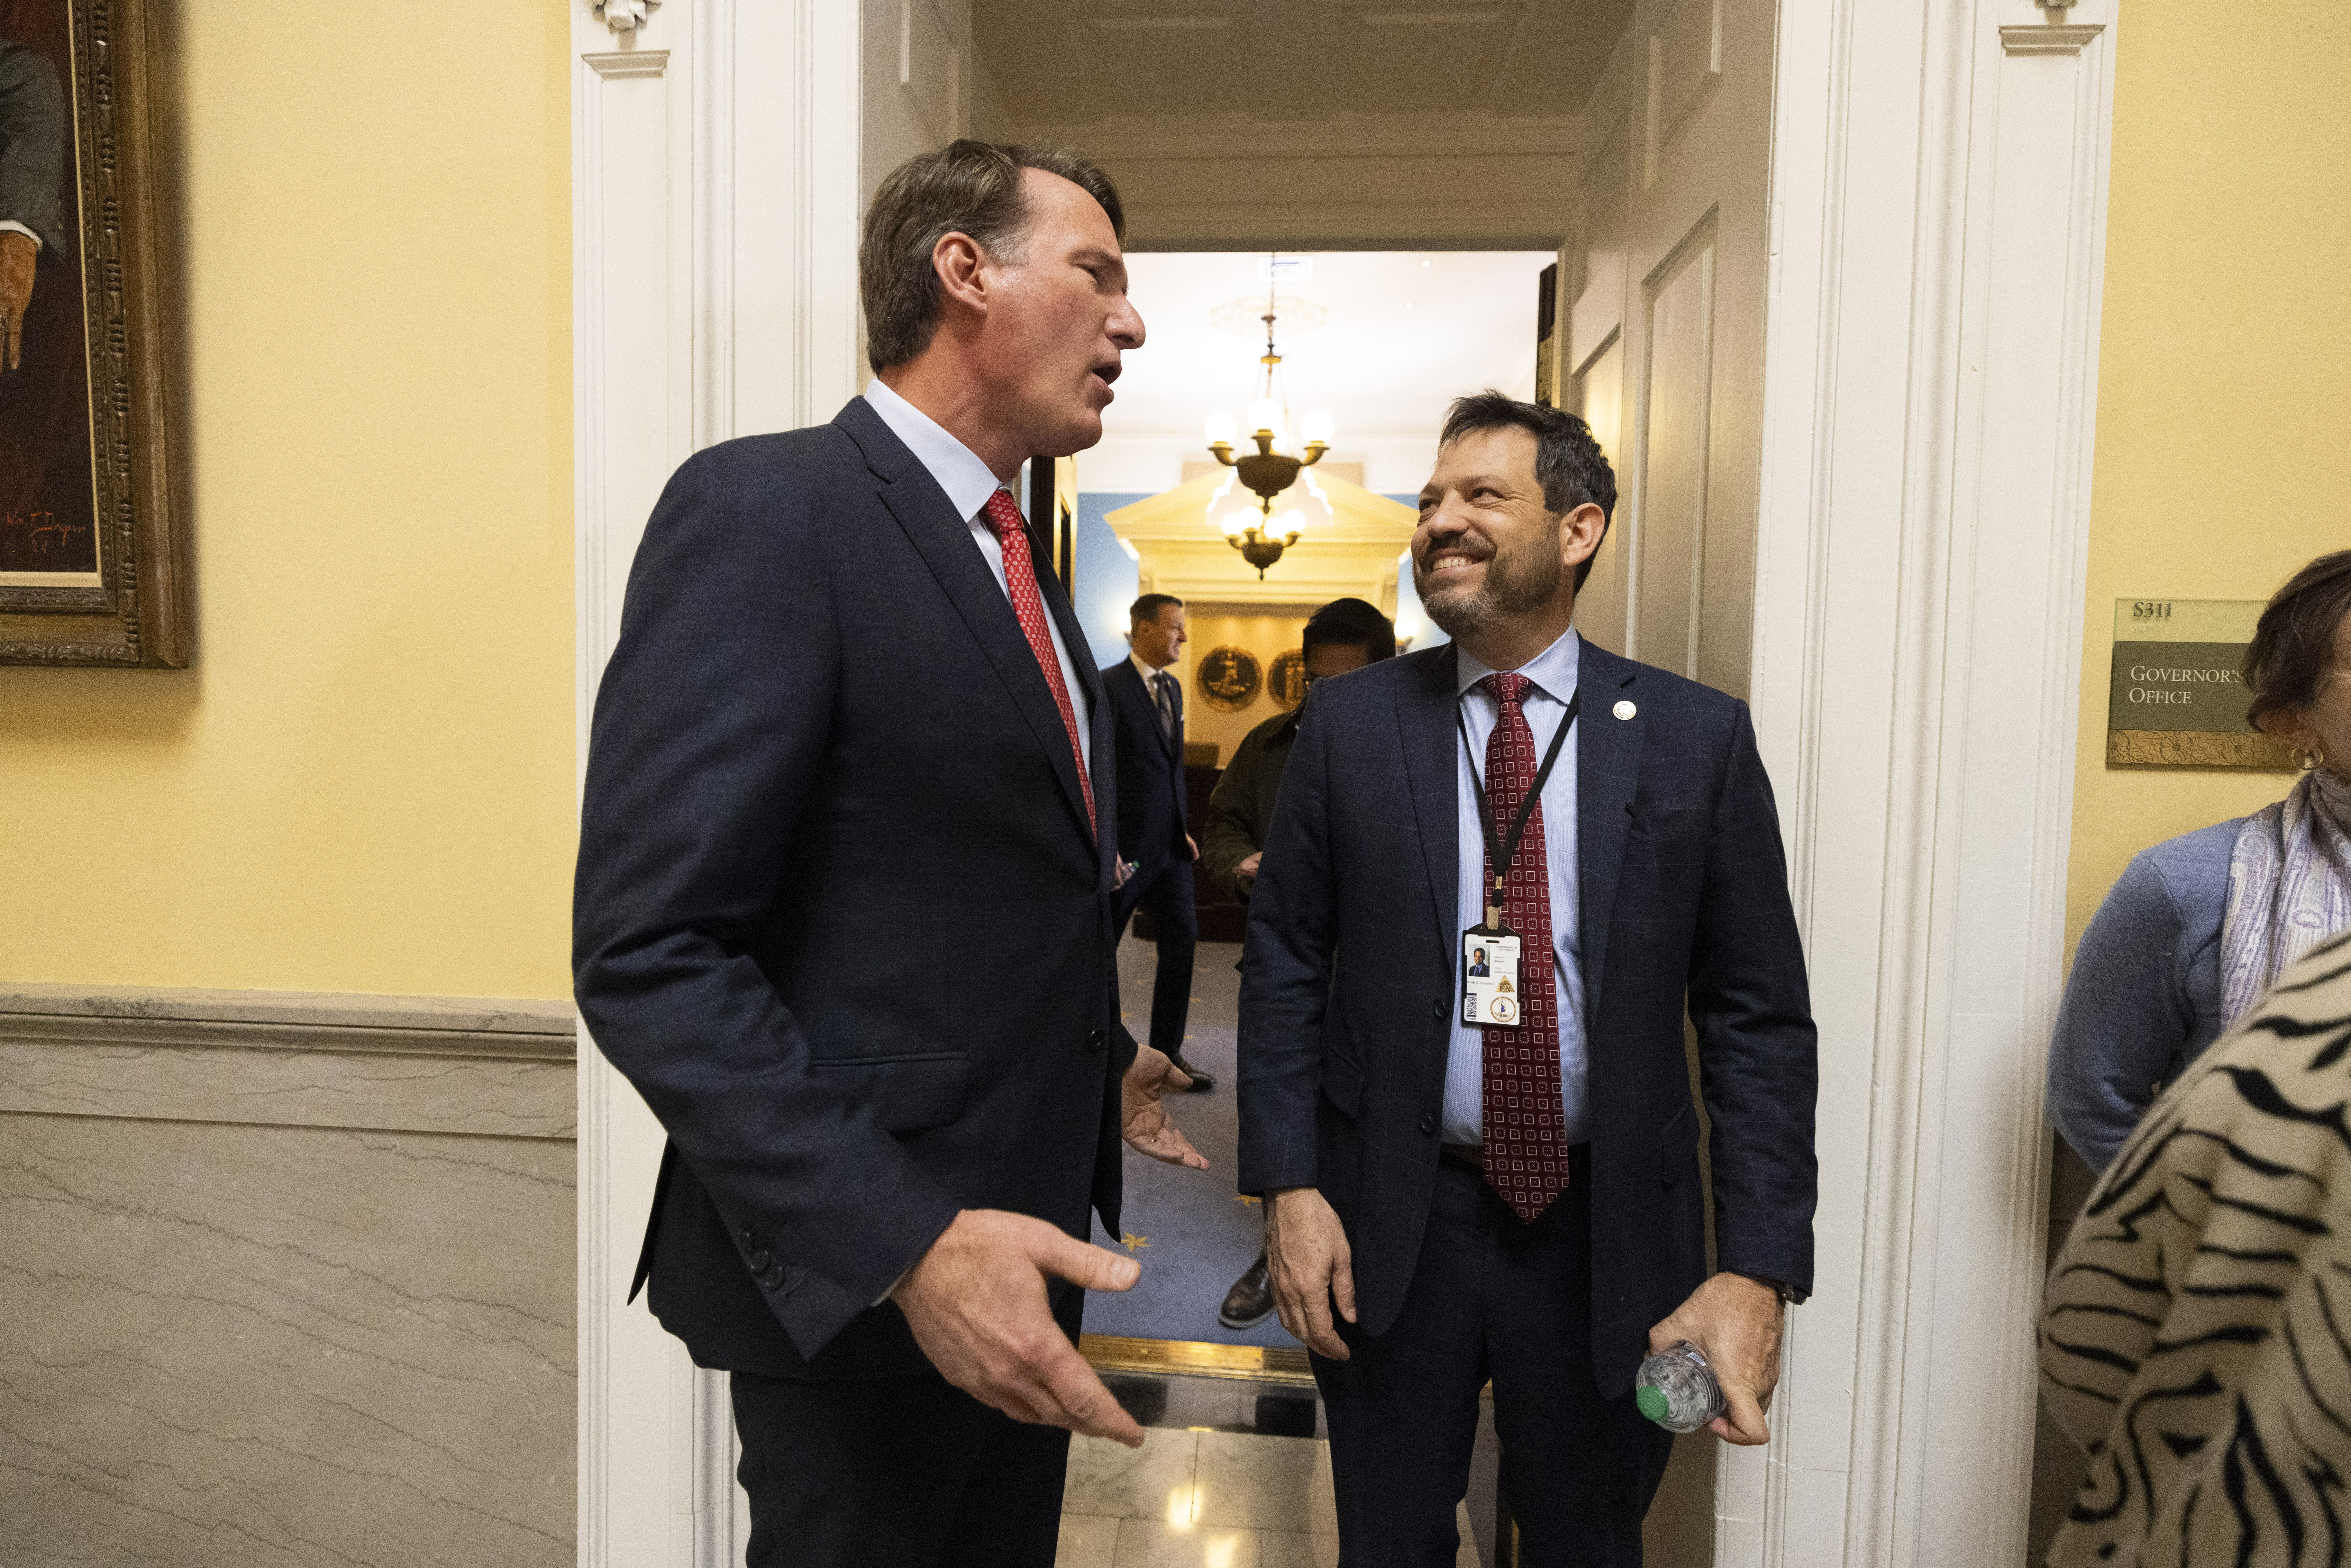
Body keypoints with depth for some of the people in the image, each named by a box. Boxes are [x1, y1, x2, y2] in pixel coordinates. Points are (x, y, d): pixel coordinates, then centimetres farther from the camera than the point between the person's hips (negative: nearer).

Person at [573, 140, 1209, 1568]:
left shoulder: (1020, 568, 12)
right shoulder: (766, 510, -17)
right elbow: (648, 954, -23)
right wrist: (906, 1243, -28)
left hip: (1021, 1237, 9)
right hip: (859, 1280, -8)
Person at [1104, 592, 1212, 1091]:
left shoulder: (1173, 687, 12)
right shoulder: (1108, 685, -13)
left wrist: (1182, 828, 14)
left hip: (1170, 845, 7)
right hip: (1126, 847, -7)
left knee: (1182, 940, 5)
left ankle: (1168, 1053, 15)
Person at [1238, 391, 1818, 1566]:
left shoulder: (1698, 738, -4)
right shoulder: (1349, 724, -2)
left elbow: (1759, 1015, -4)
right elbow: (1283, 963, 0)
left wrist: (1759, 1269, -10)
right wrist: (1287, 1185, -7)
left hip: (1609, 1228, 0)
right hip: (1391, 1221, 1)